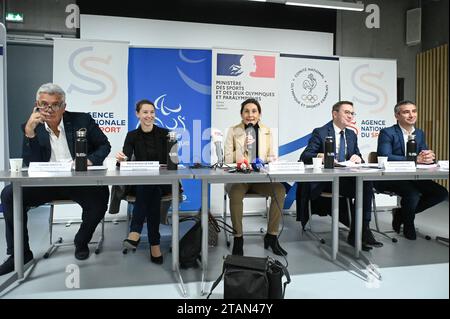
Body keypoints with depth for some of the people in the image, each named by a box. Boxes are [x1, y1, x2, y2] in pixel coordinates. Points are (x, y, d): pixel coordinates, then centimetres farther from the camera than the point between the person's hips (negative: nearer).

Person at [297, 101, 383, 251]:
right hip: (325, 180, -5)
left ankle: (360, 231, -19)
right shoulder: (320, 132, -3)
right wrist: (320, 156, -33)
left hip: (346, 178, 6)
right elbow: (304, 156, -12)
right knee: (361, 187, -29)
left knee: (367, 184, -26)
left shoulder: (352, 135, 17)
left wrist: (358, 158, -10)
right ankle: (359, 232, -14)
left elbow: (358, 157, 16)